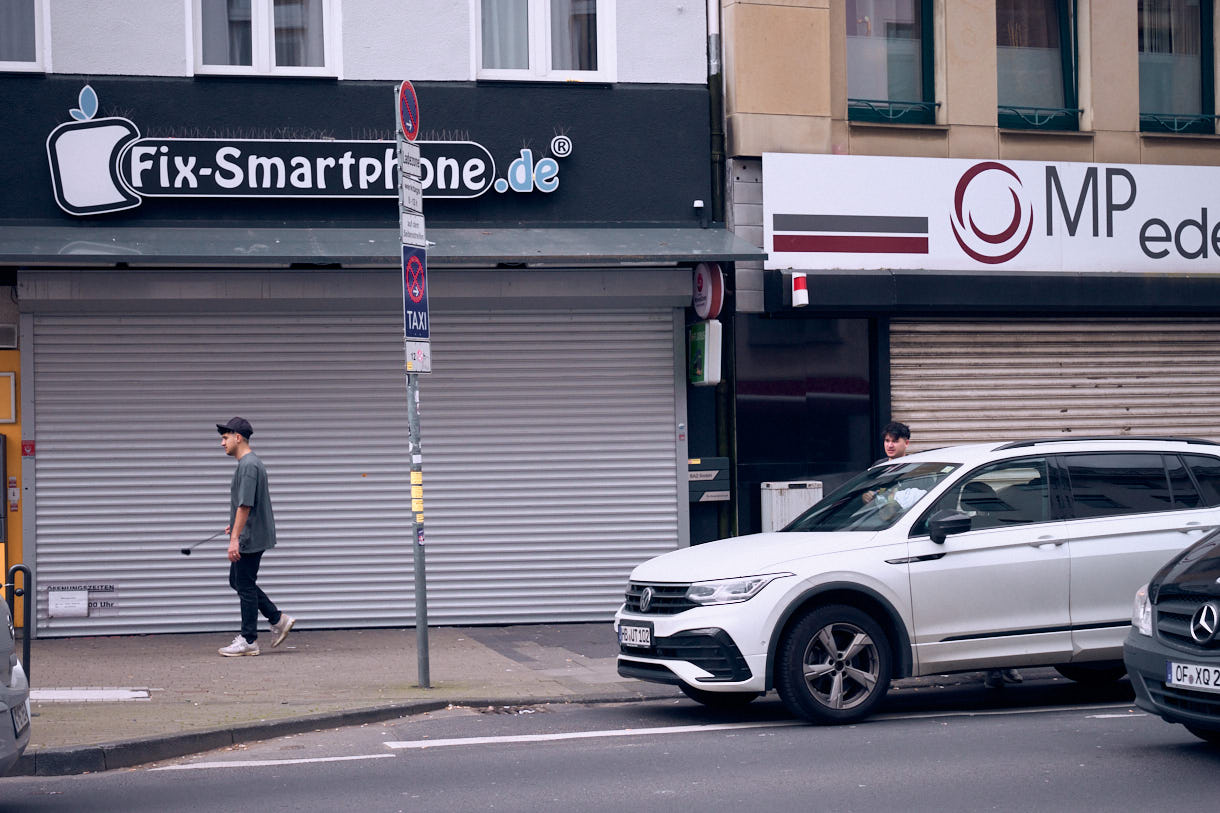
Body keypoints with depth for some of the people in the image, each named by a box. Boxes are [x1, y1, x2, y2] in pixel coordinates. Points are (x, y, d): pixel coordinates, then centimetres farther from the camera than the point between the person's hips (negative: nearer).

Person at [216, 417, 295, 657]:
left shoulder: (248, 465, -18)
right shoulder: (250, 463, 14)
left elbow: (245, 504, -24)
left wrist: (235, 538, -26)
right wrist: (235, 525, 32)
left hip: (250, 538, -10)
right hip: (252, 535, 10)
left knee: (245, 586, -3)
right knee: (237, 580, 16)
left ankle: (248, 641, 4)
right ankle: (278, 619, 17)